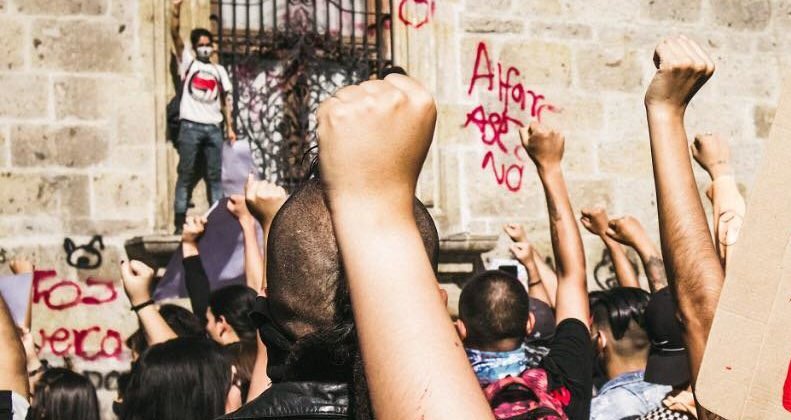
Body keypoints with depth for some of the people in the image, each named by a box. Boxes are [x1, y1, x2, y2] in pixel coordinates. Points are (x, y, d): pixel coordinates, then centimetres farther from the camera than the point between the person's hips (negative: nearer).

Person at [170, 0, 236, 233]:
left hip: (213, 128, 3)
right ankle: (180, 220, -3)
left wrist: (230, 128, 7)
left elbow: (226, 100, 16)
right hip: (191, 127, -3)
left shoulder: (219, 70, 17)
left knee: (215, 175, 3)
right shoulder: (188, 63, 8)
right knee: (186, 174, -2)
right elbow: (175, 35, -3)